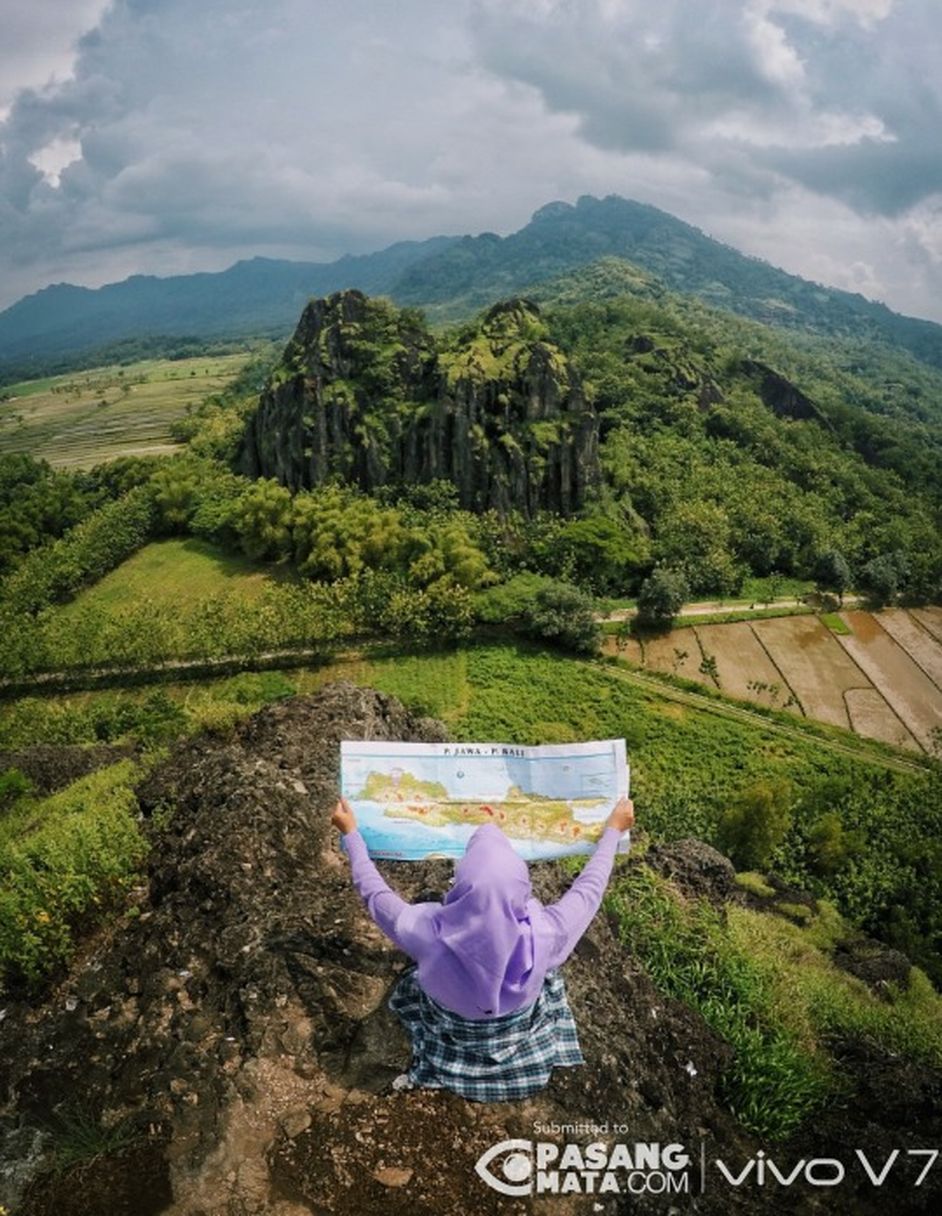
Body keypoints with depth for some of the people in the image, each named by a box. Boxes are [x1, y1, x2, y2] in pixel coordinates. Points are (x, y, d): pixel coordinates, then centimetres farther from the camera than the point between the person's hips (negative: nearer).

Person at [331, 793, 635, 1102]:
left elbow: (375, 892, -21)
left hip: (453, 1036, 0)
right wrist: (613, 830, -4)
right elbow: (588, 888, -20)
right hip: (519, 1033, 0)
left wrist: (350, 833, -7)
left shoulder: (429, 932, -42)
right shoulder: (543, 934, -41)